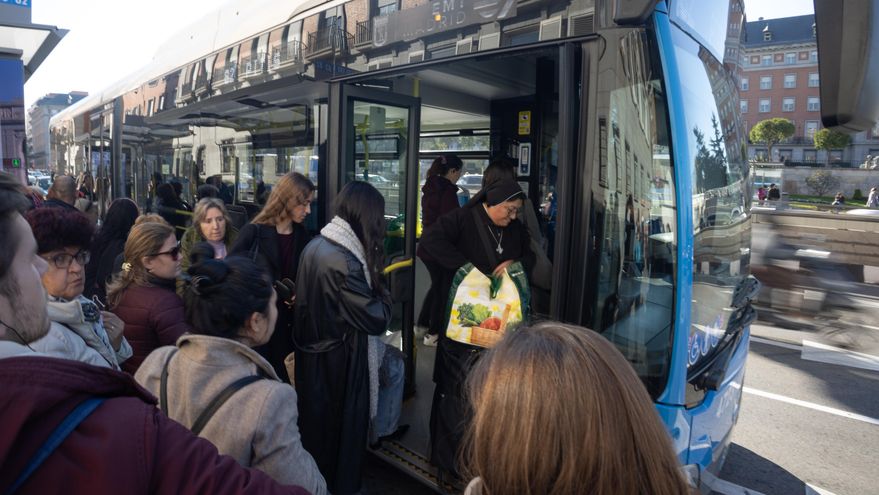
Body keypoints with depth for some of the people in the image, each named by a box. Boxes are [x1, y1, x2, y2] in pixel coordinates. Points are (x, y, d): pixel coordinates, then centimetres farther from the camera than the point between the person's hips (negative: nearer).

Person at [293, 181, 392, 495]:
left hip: (314, 354, 9)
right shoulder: (342, 262, -29)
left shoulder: (316, 245, -1)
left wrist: (369, 282, 4)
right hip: (338, 363, -9)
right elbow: (377, 318, -25)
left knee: (316, 426, 25)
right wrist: (379, 288, -7)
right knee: (342, 429, 12)